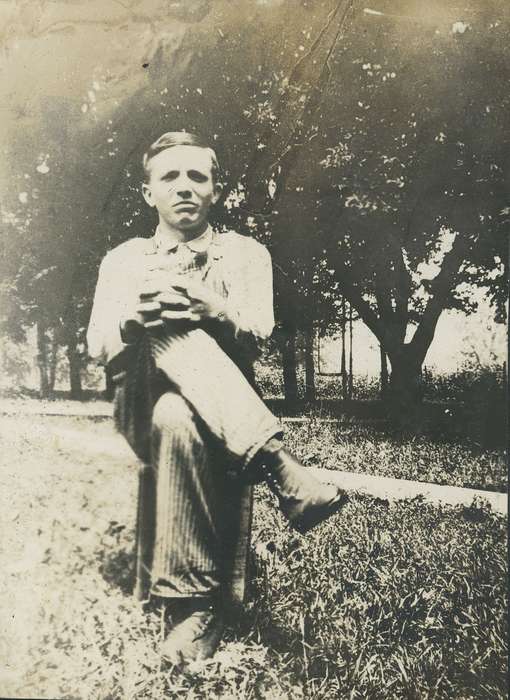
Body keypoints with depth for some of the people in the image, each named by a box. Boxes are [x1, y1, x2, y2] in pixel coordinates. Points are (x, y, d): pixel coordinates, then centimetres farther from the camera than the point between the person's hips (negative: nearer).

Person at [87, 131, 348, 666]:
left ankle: (195, 601, -34)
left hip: (224, 417, 0)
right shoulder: (123, 259, 15)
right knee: (166, 333, -34)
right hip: (141, 407, 0)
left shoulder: (245, 253, 13)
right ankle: (280, 469, -41)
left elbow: (256, 336, -5)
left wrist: (217, 314, -29)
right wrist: (136, 317, -24)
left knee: (176, 418, -37)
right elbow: (98, 346, 0)